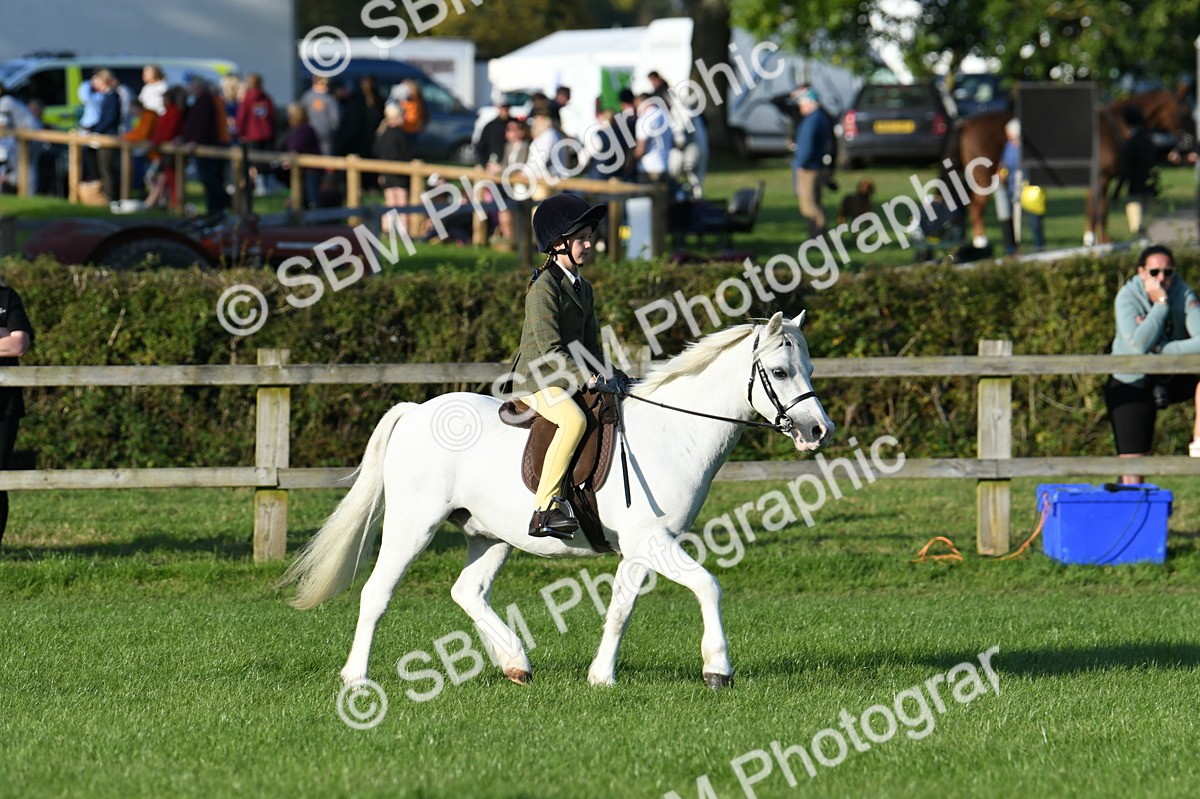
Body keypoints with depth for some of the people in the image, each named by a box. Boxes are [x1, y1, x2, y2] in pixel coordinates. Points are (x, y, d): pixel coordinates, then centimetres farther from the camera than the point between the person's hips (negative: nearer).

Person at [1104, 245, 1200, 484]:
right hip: (1132, 384, -2)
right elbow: (1138, 345, -34)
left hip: (1174, 379, 2)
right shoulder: (1128, 296, -18)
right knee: (1133, 467, -12)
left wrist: (1162, 349, -29)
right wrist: (1160, 303, -32)